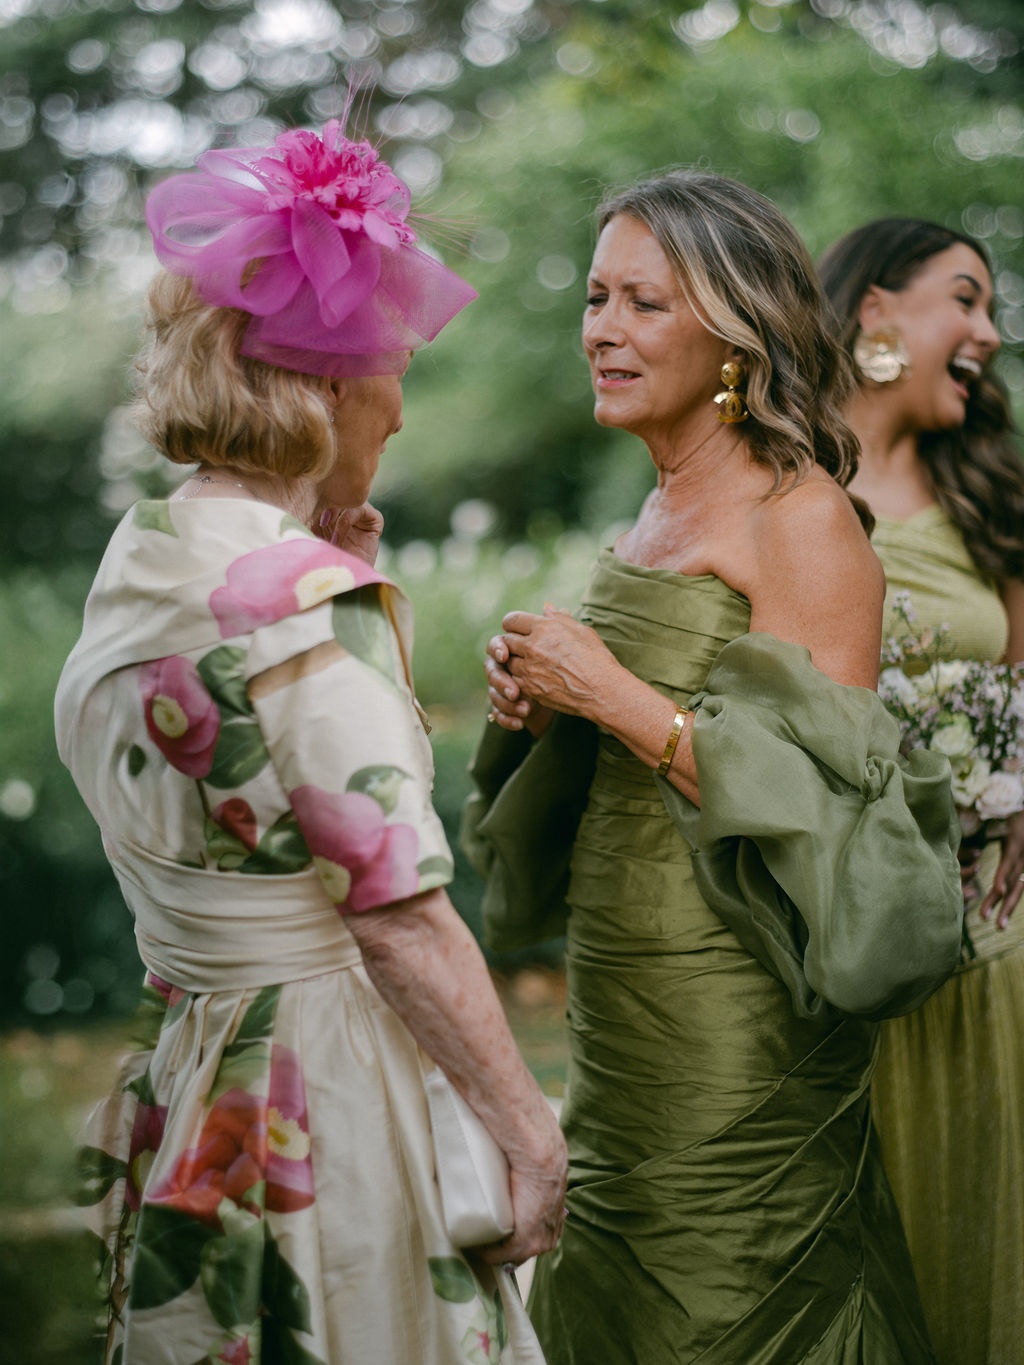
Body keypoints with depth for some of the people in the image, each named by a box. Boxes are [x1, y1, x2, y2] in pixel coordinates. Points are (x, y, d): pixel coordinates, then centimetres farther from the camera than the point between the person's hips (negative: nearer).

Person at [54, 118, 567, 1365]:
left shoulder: (138, 559, 6)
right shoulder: (302, 595, -20)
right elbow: (398, 912, -20)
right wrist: (528, 1125, -13)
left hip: (185, 1091, 8)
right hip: (324, 1106, -8)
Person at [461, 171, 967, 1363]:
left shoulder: (802, 518, -12)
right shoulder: (649, 520, 12)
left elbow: (820, 794, -19)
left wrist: (618, 698, -18)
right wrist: (534, 704, 2)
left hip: (735, 1030, -8)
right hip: (618, 1006, 8)